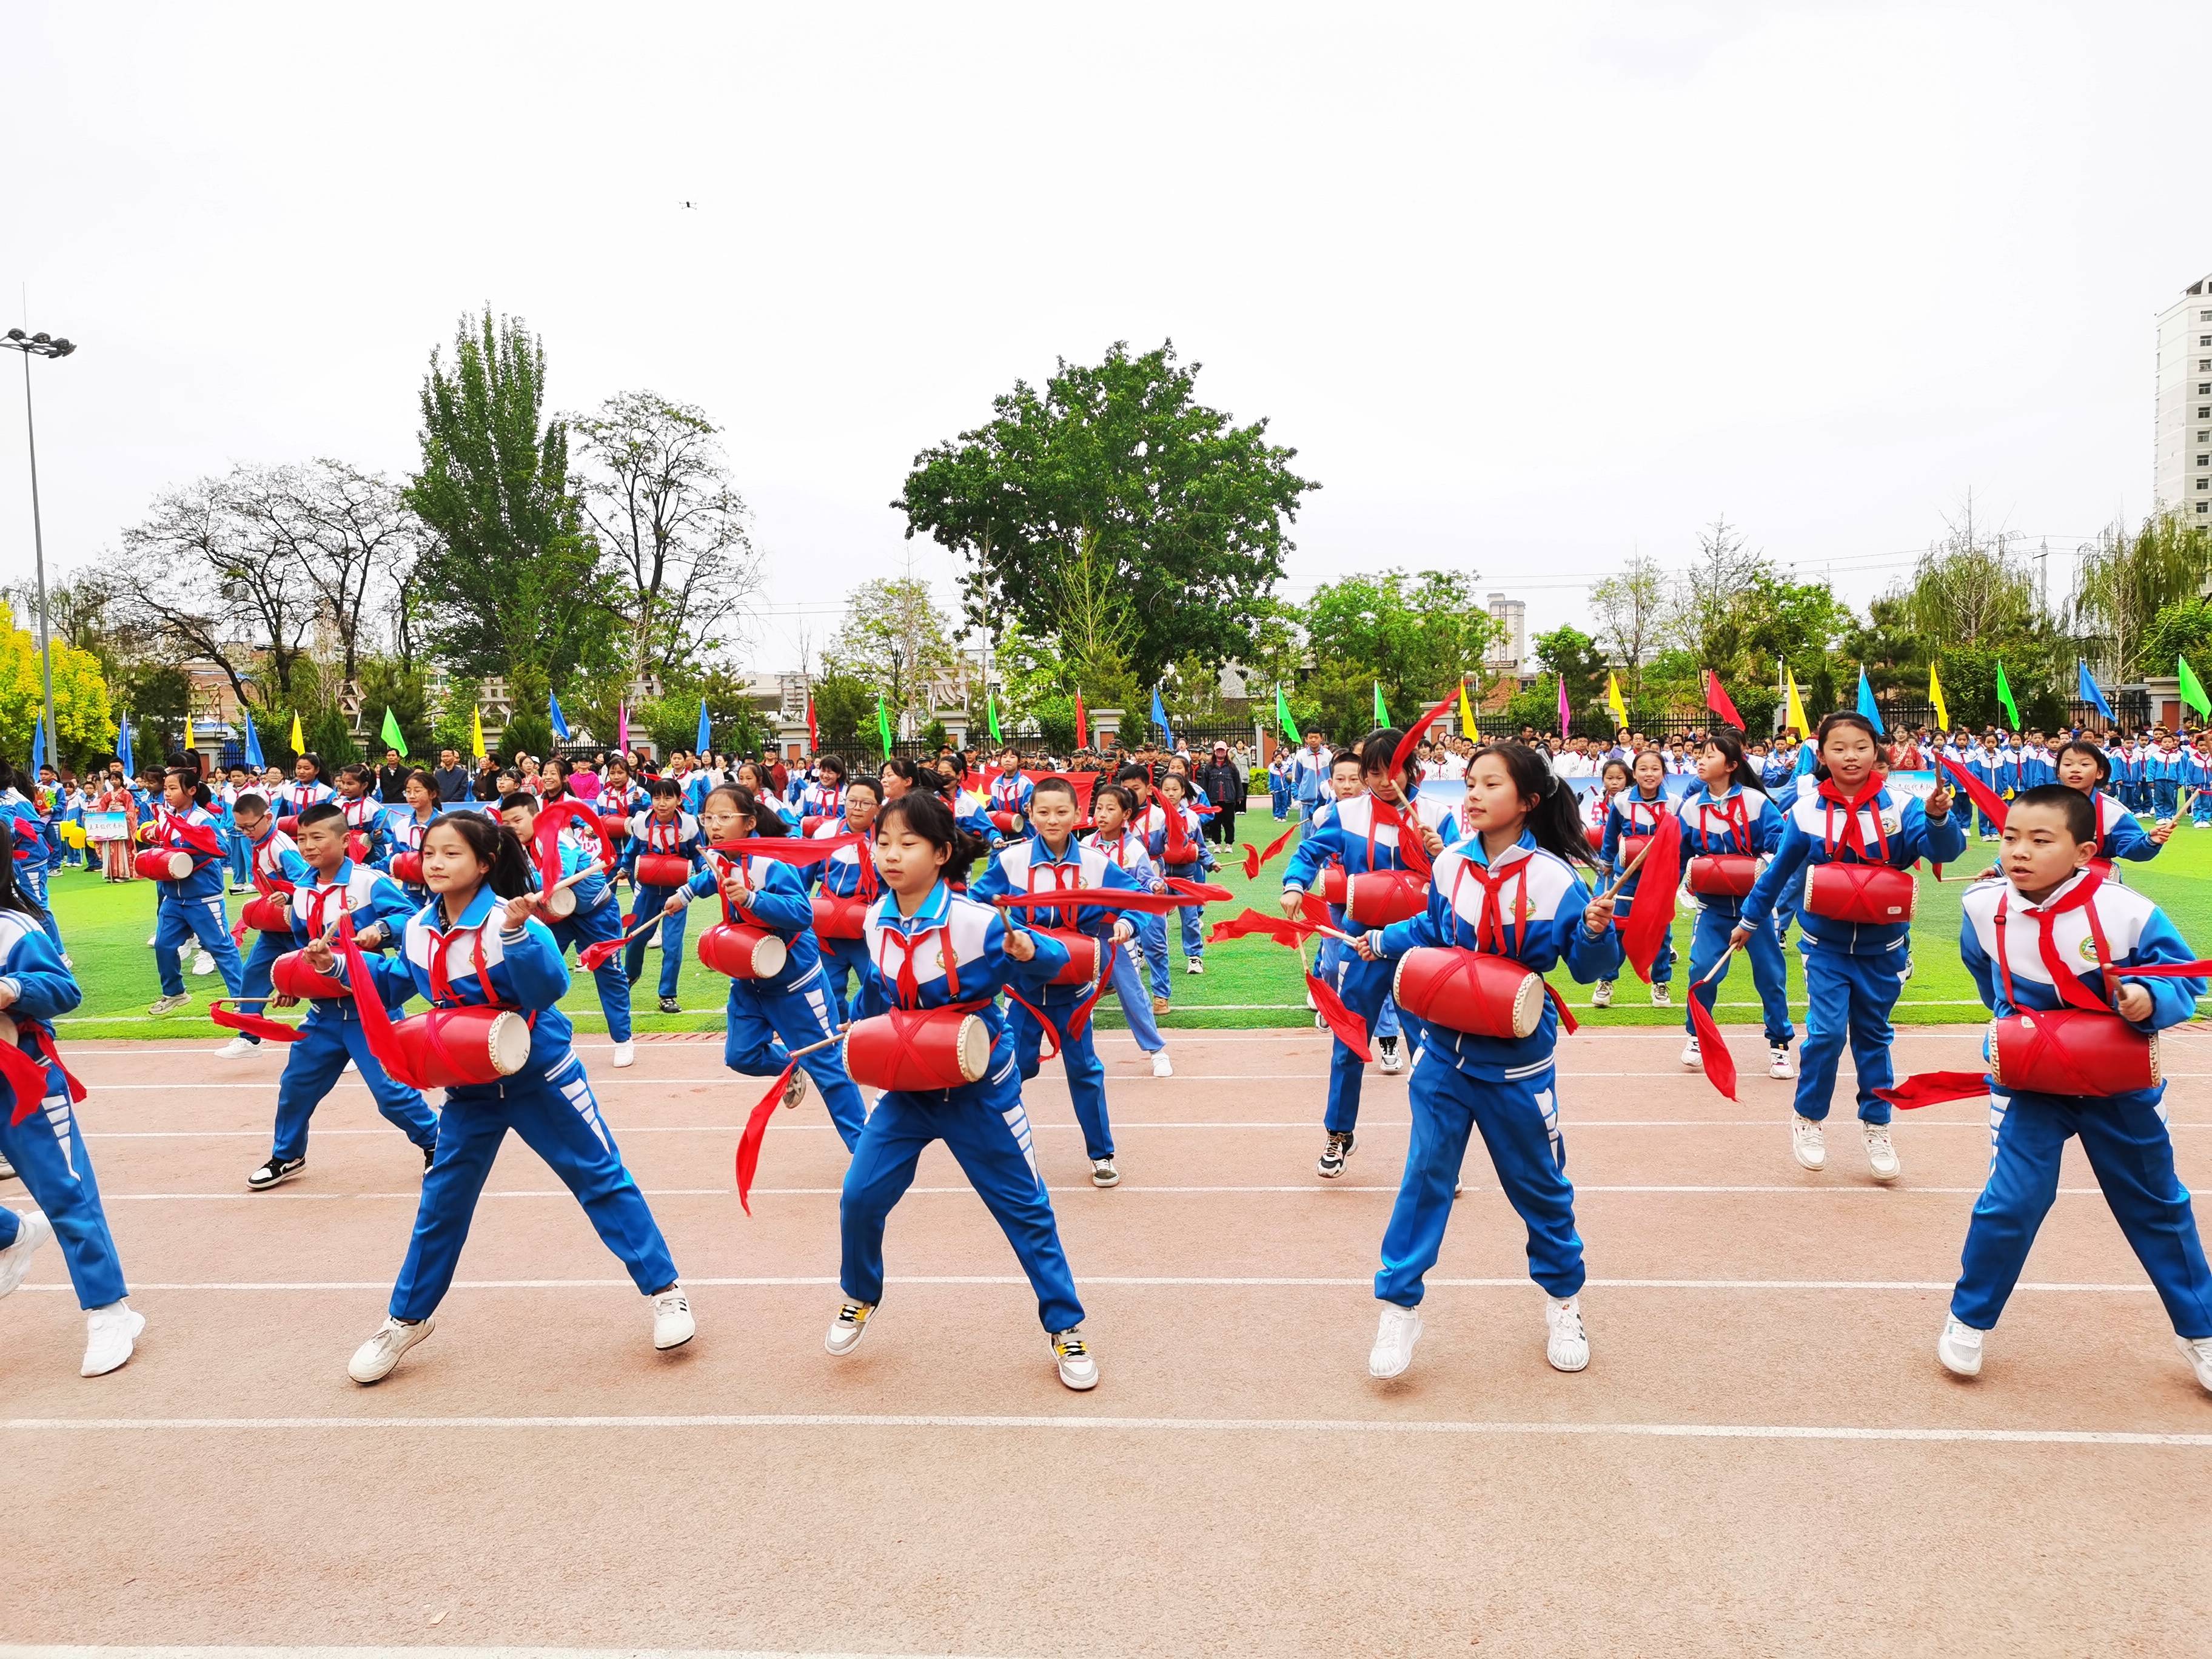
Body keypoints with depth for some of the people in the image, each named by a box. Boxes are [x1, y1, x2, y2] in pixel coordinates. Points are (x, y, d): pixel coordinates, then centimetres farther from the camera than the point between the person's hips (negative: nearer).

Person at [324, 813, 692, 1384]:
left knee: (602, 1178, 1)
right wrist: (338, 964, 3)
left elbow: (550, 988, -35)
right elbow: (392, 985, 16)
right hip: (469, 1087, 5)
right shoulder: (418, 930, -3)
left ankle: (665, 1290, 11)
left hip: (540, 1076, -5)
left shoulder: (509, 920, -22)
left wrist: (517, 933, -46)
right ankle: (407, 1319, 30)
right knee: (441, 1202, 12)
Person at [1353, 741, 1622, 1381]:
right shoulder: (1450, 865, -3)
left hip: (1517, 1062, -3)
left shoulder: (1554, 878, -14)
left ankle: (1563, 1301, 34)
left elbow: (1587, 965, -10)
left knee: (1539, 1184, 13)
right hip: (1445, 1052, 3)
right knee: (1425, 1175, 5)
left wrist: (1597, 932, -30)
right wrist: (1383, 943, 0)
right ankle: (1399, 1305, 15)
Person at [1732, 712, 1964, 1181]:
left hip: (1882, 947, 1)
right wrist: (1749, 920, 12)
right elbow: (1778, 872, 4)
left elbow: (1942, 849, -22)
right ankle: (1808, 1119, 10)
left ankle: (1877, 1125, 29)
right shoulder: (1805, 812, -8)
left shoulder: (1899, 807, -9)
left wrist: (1939, 817, -43)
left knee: (1873, 1035, 14)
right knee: (1827, 1031, -11)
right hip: (1827, 945, -1)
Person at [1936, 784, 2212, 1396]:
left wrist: (2150, 1000, -28)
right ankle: (1968, 1321, 13)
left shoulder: (2127, 912, -22)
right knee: (2012, 1202, -9)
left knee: (2157, 1208, 16)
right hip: (2029, 1084, 0)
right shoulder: (1982, 908, -13)